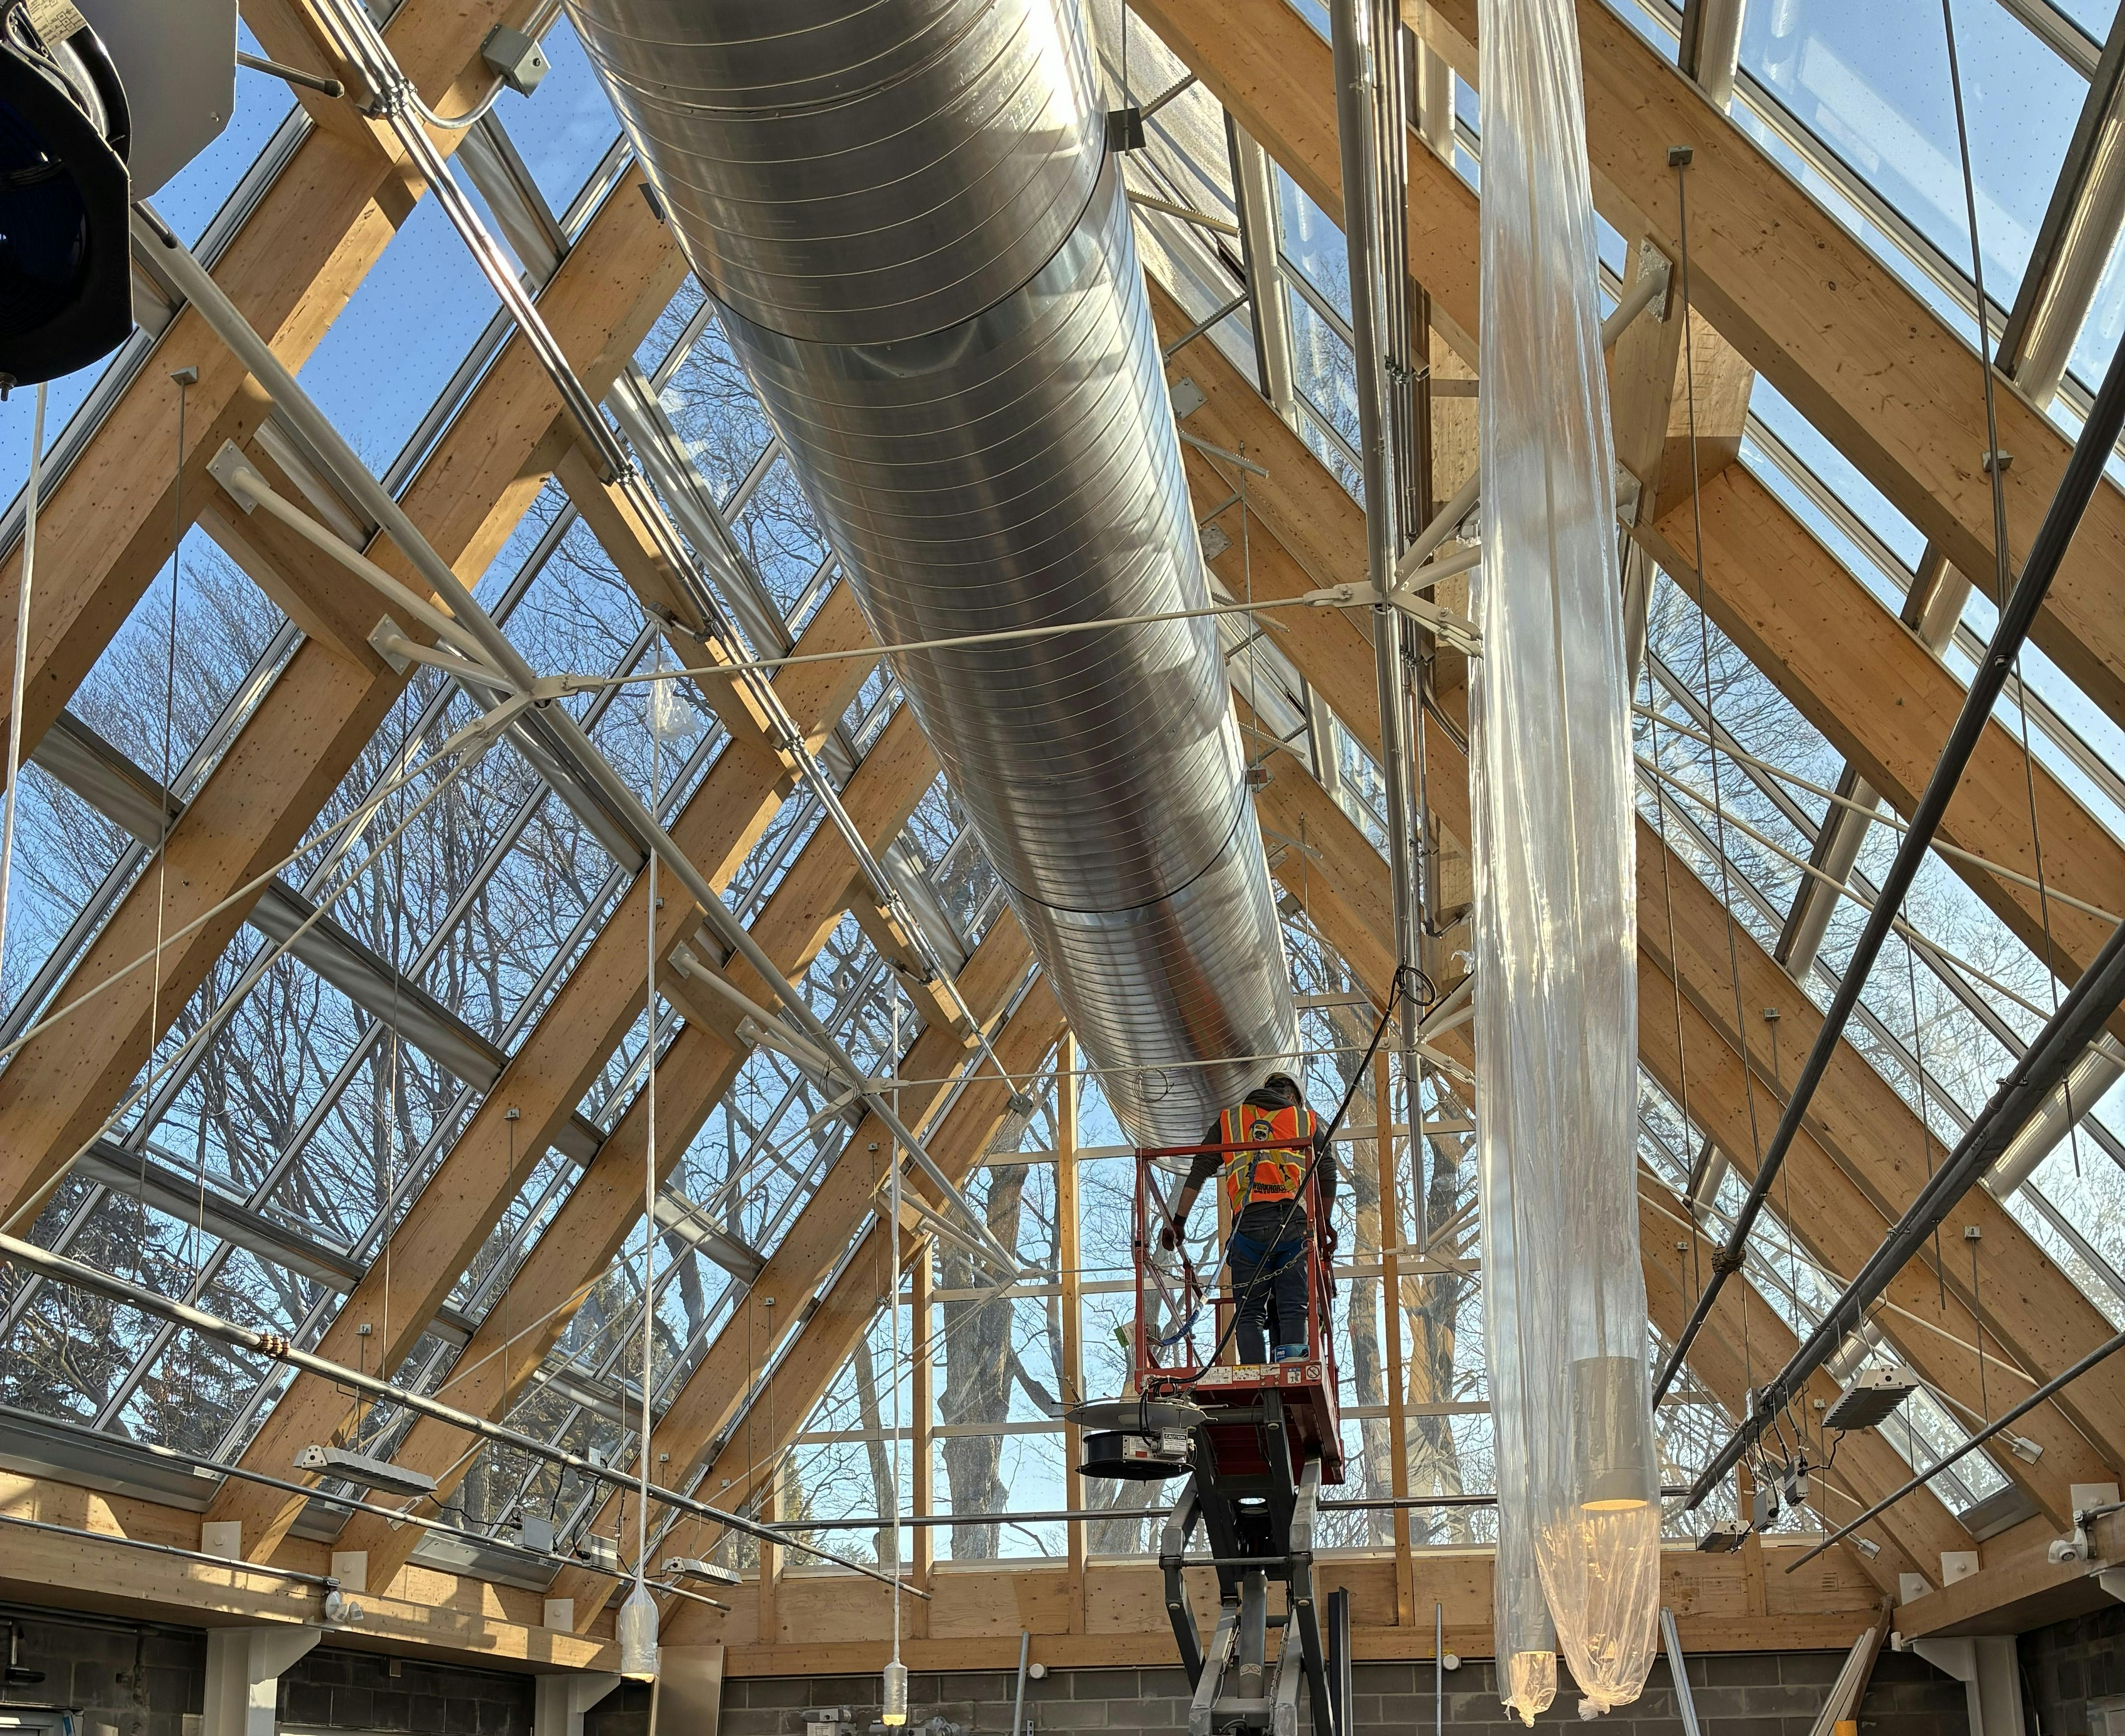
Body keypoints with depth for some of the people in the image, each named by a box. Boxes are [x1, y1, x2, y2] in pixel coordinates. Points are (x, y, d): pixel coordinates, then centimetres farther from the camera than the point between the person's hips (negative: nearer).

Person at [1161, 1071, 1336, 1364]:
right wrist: (1324, 1224, 29)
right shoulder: (1310, 1121, 23)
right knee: (1292, 1308, 0)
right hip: (1295, 1222, 0)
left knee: (1250, 1312, 2)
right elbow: (1328, 1178, 18)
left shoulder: (1229, 1120, 24)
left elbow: (1198, 1172, 17)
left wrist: (1178, 1221, 17)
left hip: (1249, 1222, 0)